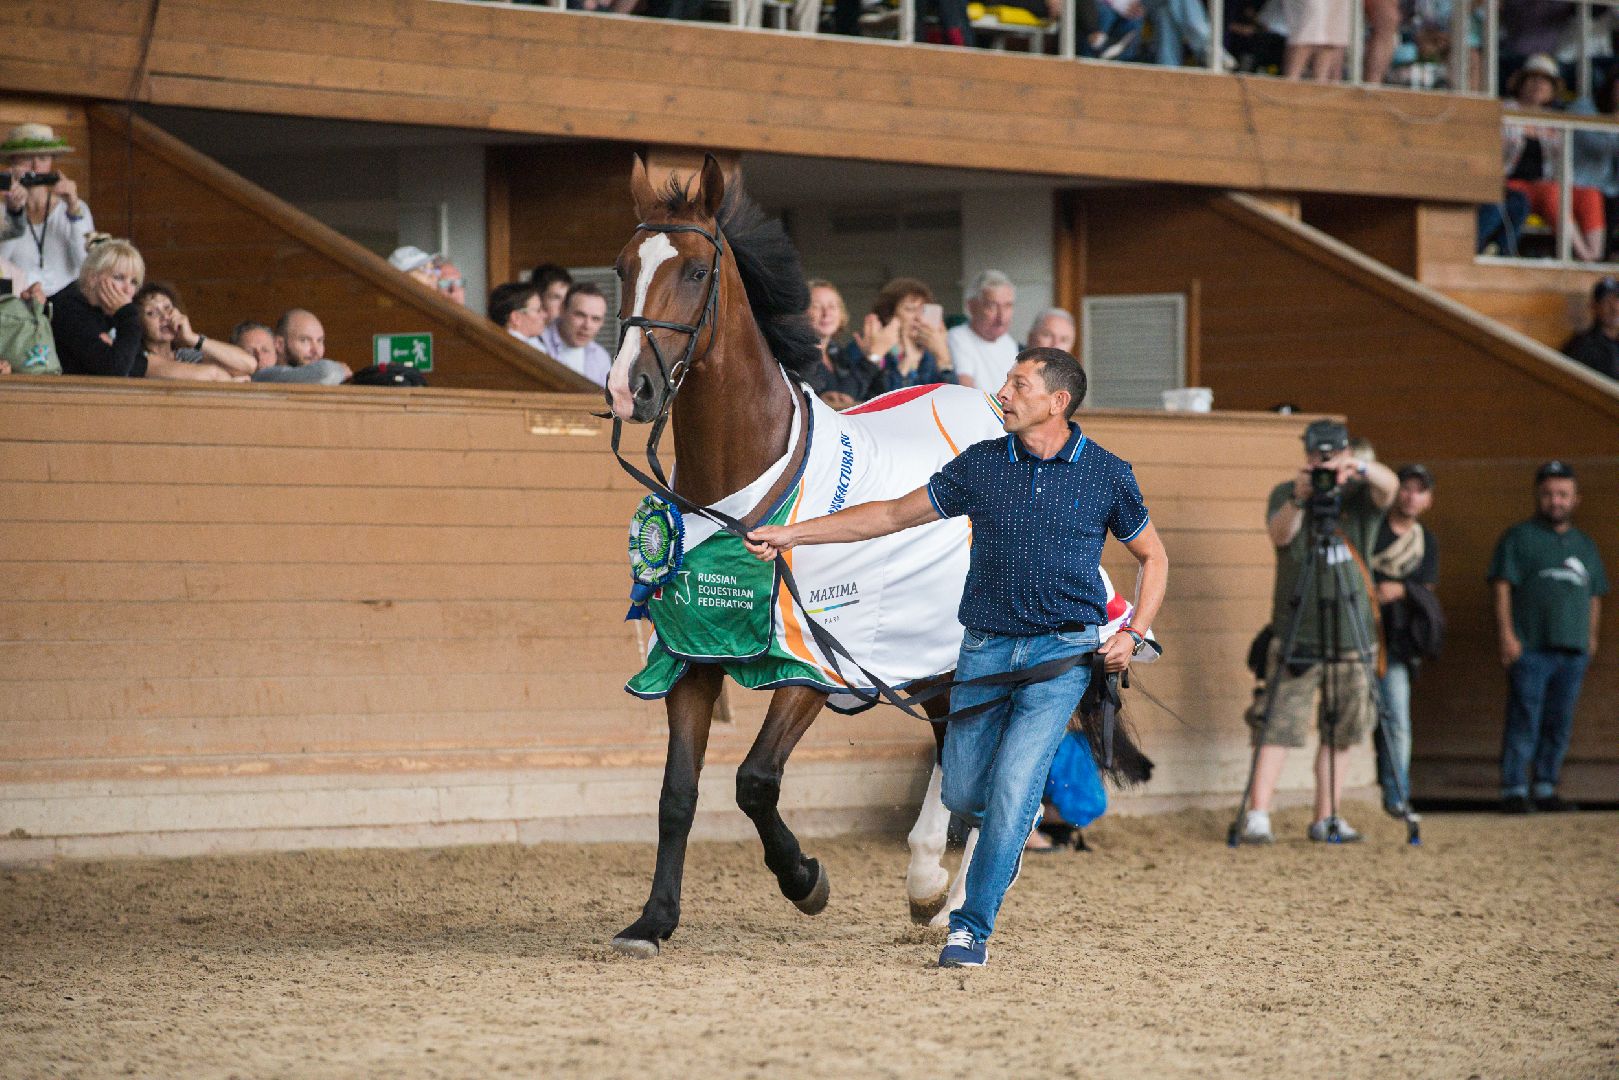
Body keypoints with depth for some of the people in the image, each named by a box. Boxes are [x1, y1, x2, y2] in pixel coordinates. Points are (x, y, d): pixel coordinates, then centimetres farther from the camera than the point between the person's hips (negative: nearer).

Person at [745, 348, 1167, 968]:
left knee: (1012, 785, -15)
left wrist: (1134, 634, -3)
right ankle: (1016, 823, 42)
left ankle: (972, 927, -5)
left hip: (1064, 649, -3)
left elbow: (1153, 557, 12)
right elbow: (895, 515, 9)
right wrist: (792, 534, 5)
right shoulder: (981, 465, 3)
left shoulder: (1106, 475, -1)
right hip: (986, 646, 3)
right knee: (963, 795, 6)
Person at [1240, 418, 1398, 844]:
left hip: (1351, 634, 2)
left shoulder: (1360, 495, 5)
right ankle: (1257, 815, -13)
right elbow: (1279, 535, -14)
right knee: (1279, 726, -10)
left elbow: (1389, 486, -16)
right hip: (1295, 634, -2)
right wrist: (1298, 500, -33)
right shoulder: (1286, 494, 4)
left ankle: (1326, 818, 14)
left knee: (1341, 733, 6)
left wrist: (1361, 469, -37)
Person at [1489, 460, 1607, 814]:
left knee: (1559, 724, 6)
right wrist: (1507, 635, -12)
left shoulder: (1584, 545, 20)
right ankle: (1514, 789, -7)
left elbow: (1595, 596, 25)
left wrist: (1591, 636, 14)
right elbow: (1502, 586, -4)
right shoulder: (1519, 538, 4)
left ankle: (1545, 789, 12)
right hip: (1530, 648, -5)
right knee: (1524, 721, -9)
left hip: (1573, 651, 5)